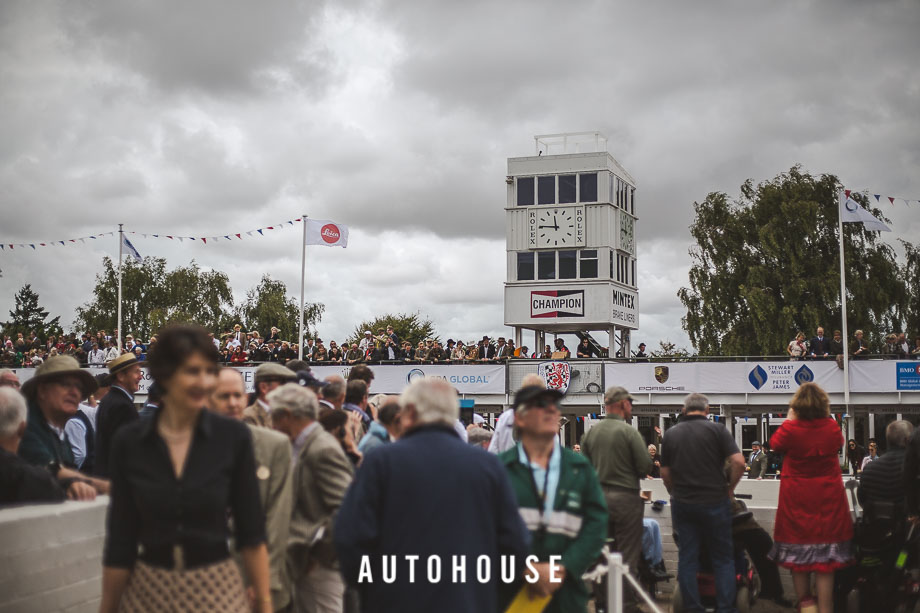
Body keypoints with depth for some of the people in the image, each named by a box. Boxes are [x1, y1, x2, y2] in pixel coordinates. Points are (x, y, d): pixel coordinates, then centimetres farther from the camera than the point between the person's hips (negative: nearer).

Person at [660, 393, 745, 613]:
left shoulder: (670, 434, 6)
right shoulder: (717, 430, -5)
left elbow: (665, 473, 8)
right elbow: (738, 462, -13)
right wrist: (729, 487, 0)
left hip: (682, 503, 3)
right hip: (714, 502, -3)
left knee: (687, 559, 7)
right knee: (723, 559, 6)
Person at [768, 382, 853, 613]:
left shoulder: (791, 428, -13)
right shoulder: (832, 427, -7)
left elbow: (775, 443, 8)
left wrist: (788, 420, 14)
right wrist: (826, 418, 17)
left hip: (797, 500, -1)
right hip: (828, 499, 1)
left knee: (798, 553, 12)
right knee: (825, 558, 2)